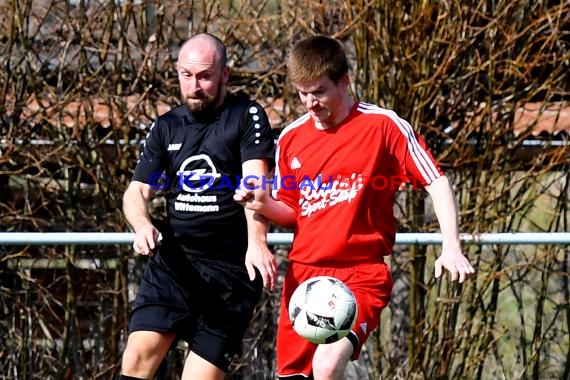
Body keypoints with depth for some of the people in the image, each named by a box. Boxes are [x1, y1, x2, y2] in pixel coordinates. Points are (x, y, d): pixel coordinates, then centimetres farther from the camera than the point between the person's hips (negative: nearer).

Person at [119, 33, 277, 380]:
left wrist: (257, 243, -32)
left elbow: (255, 182, -15)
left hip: (232, 270, -3)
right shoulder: (167, 127, 14)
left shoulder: (247, 116, -1)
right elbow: (137, 191, 12)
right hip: (173, 263, 3)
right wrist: (142, 226, -12)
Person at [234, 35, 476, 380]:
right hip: (304, 274, 5)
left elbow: (436, 182, -4)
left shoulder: (384, 126, -7)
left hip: (362, 275, -5)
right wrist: (265, 205, -4)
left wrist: (451, 247, -16)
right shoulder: (291, 139, 7)